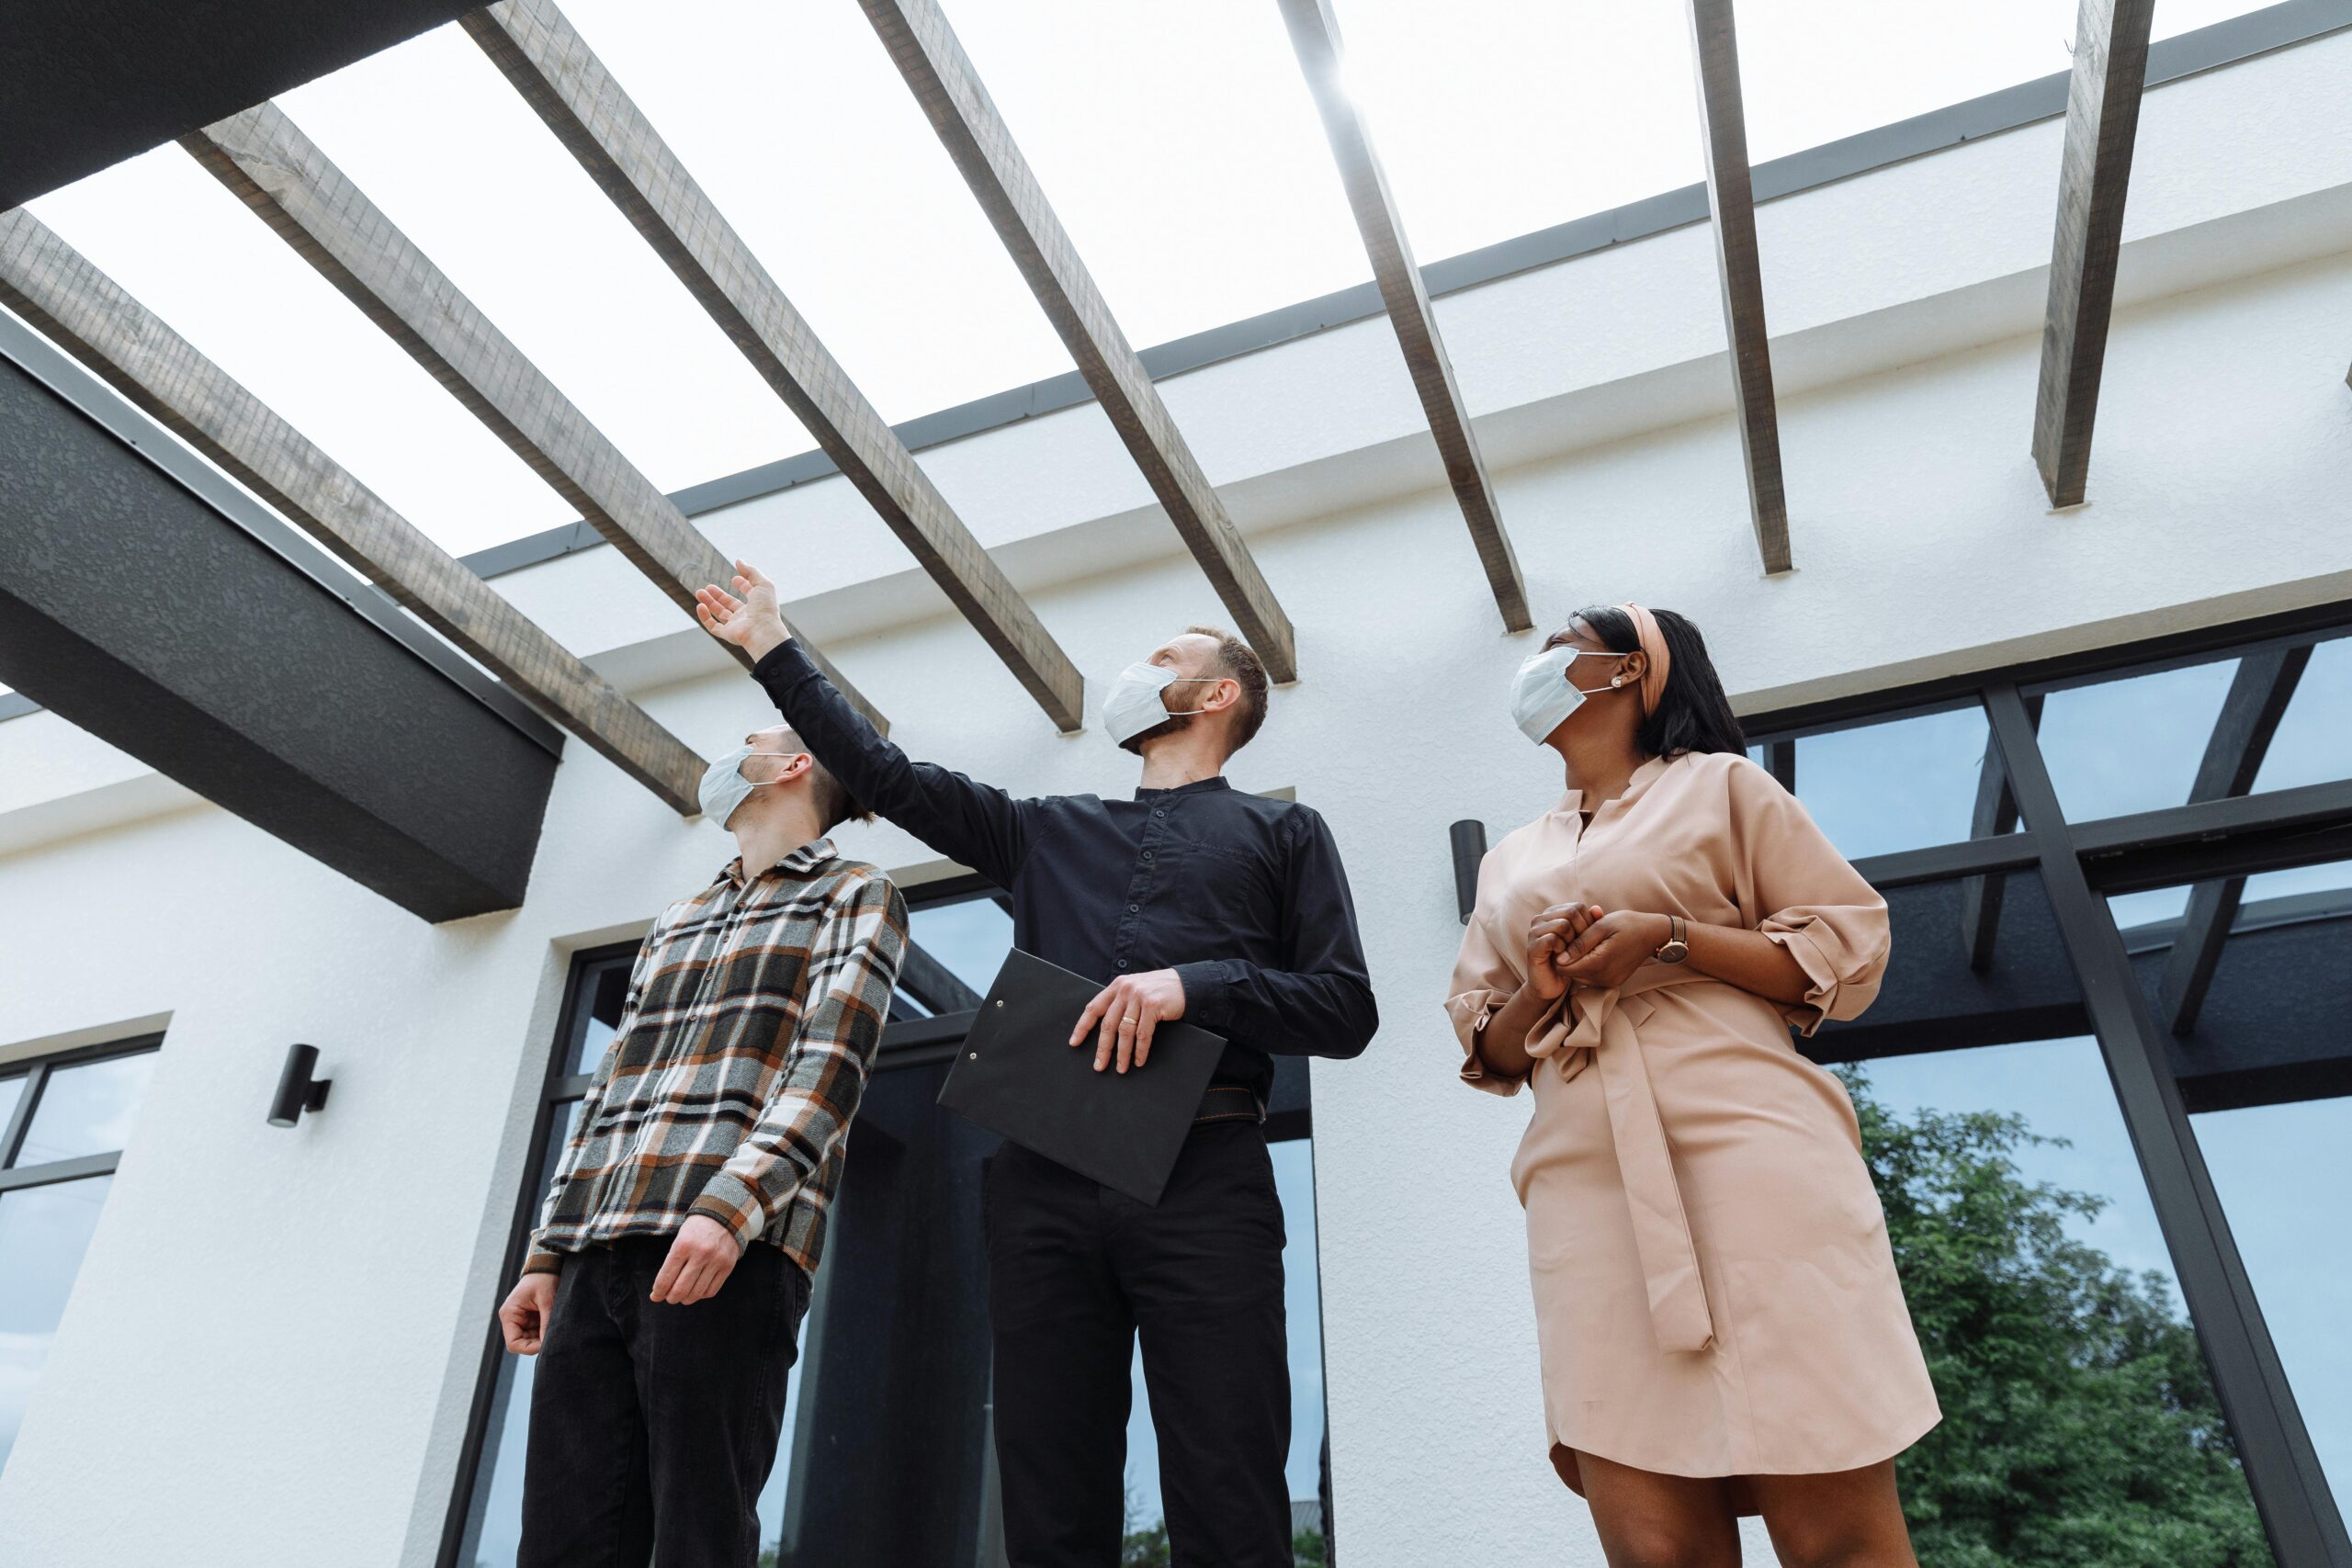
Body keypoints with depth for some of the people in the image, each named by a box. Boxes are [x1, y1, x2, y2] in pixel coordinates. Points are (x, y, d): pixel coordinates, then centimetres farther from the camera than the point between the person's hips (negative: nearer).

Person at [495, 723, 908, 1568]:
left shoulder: (854, 896, 7)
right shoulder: (673, 924, 28)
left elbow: (831, 1065, -8)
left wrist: (728, 1207, -21)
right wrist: (547, 1253, 16)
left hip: (730, 1247, -6)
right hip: (597, 1253, 6)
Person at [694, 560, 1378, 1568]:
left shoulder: (1284, 832, 17)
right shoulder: (1049, 832, 26)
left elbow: (1346, 1010, 7)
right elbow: (886, 776, 25)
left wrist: (1194, 984, -9)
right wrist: (772, 648, 29)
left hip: (1203, 1175, -3)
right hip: (1045, 1181, 4)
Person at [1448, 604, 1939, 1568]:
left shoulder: (1720, 785, 15)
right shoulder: (1508, 864, 26)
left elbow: (1850, 950, 7)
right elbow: (1488, 1051, 23)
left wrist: (1667, 938, -7)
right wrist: (1540, 989, 0)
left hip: (1748, 1153, -3)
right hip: (1587, 1186, 3)